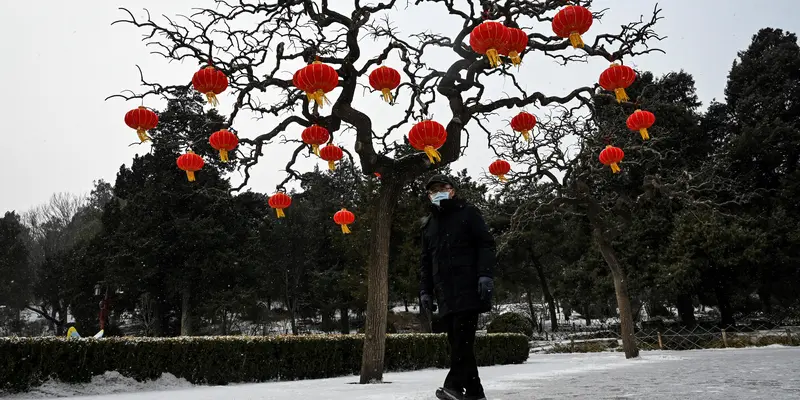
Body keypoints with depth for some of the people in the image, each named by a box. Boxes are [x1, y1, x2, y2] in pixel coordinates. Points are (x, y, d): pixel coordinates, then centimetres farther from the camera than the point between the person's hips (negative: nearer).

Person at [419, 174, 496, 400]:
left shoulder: (467, 213, 7)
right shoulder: (428, 224, 22)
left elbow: (486, 244, -2)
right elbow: (426, 261, 24)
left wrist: (485, 274, -15)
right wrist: (425, 290, 14)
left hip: (468, 287, -5)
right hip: (445, 292, 5)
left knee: (462, 338, -13)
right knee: (457, 340, 2)